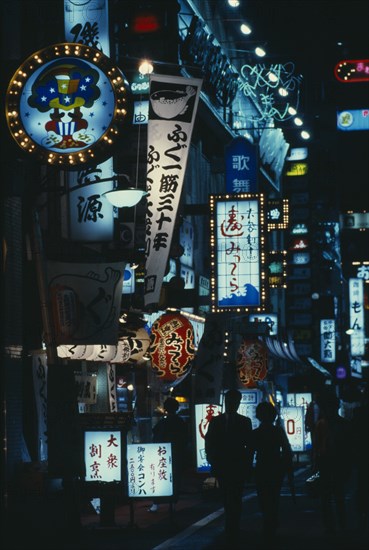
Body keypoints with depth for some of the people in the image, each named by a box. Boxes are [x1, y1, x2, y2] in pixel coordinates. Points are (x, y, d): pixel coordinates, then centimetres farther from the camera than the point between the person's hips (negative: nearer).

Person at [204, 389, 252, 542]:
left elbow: (249, 444, 1)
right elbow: (209, 443, 4)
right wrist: (212, 461, -6)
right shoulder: (215, 421, 4)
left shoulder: (245, 422, 1)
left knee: (235, 499, -8)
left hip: (238, 467, -2)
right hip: (221, 466, 2)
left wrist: (246, 464, -7)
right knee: (227, 499, 11)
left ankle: (232, 530, -8)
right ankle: (233, 528, 27)